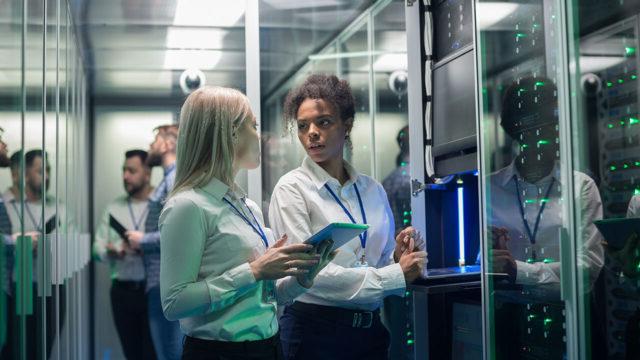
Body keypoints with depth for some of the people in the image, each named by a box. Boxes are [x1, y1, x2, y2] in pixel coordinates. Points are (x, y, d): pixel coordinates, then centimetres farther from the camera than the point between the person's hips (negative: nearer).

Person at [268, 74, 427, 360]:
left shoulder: (373, 189, 6)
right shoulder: (292, 188, -8)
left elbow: (382, 264, 13)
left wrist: (399, 258, -10)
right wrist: (396, 275, -16)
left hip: (370, 327, 5)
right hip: (316, 329, -4)